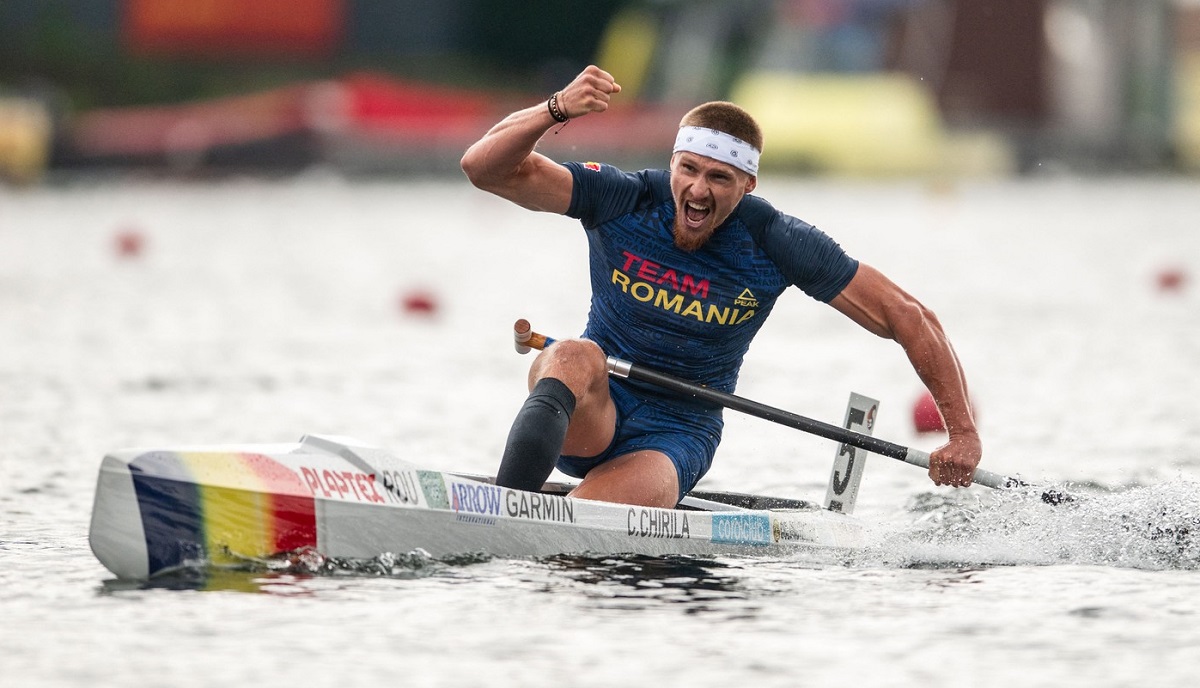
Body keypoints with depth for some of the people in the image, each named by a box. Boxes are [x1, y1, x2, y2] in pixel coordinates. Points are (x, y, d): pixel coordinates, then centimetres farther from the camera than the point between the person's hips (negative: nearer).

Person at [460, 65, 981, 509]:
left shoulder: (777, 245, -11)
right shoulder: (622, 201, -10)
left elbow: (907, 318, -6)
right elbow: (485, 167, -18)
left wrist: (963, 432, -10)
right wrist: (558, 109, -36)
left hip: (674, 439, 0)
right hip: (587, 419, 0)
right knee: (576, 359, -38)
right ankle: (507, 503, -61)